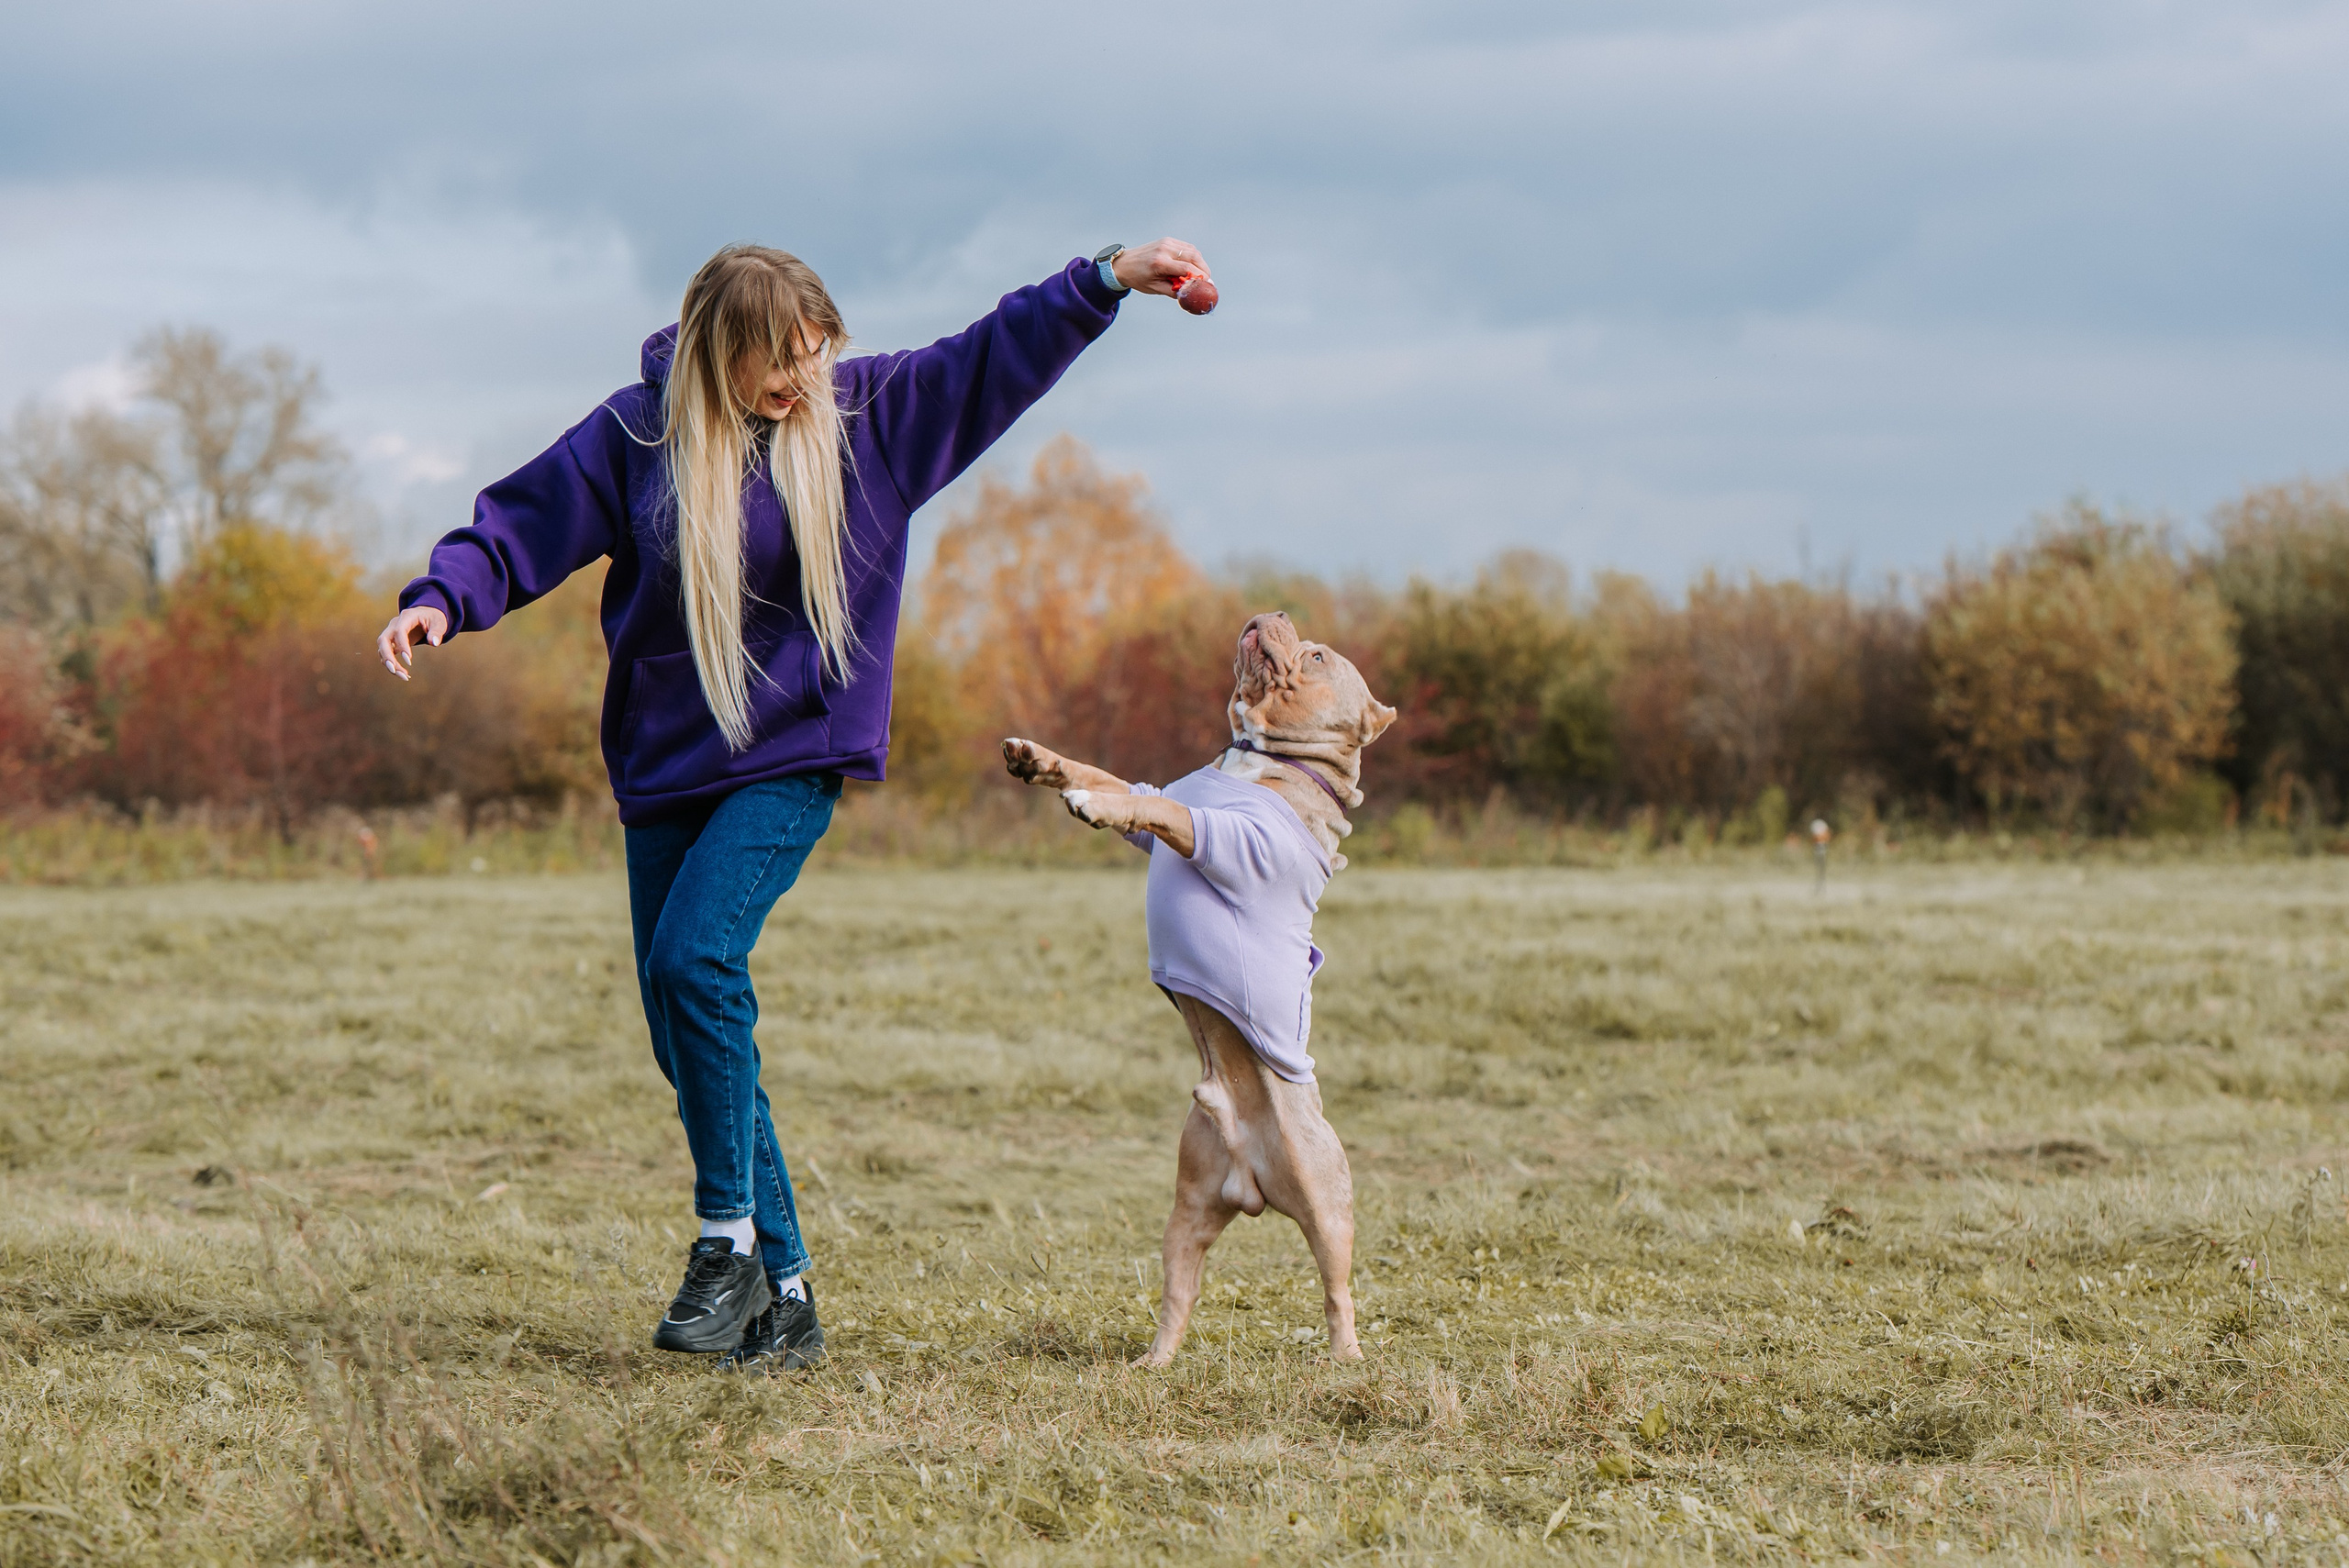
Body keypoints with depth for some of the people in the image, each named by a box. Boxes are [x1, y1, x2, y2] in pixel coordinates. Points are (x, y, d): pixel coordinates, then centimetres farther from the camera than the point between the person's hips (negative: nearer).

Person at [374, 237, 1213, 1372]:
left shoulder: (866, 412, -1)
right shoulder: (637, 435, -2)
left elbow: (999, 356, 3)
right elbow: (523, 521, -4)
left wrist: (1112, 277, -3)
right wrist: (442, 598, -21)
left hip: (793, 756, -3)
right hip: (663, 766, 3)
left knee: (696, 958, -25)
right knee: (683, 1037, 1)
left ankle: (730, 1237, -13)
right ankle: (784, 1292, 9)